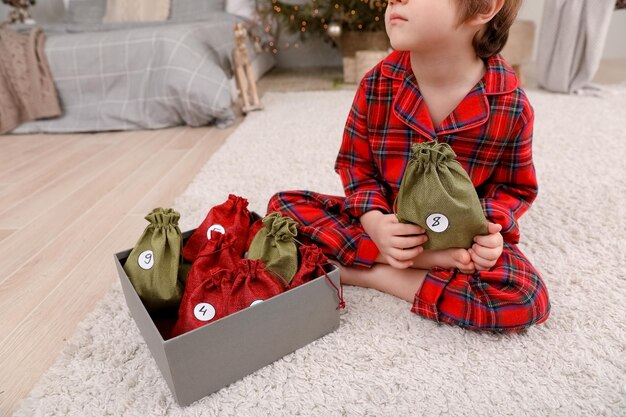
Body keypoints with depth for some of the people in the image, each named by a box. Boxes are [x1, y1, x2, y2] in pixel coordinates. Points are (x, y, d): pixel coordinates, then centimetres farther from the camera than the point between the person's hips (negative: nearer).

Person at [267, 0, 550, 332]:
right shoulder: (377, 84, -12)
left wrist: (489, 226, -21)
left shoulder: (511, 106, -15)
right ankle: (430, 261, -20)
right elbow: (357, 165, -3)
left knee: (527, 299, -29)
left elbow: (515, 187, 1)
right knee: (284, 205, -14)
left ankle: (367, 272, -18)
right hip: (390, 224, 2)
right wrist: (374, 220, -23)